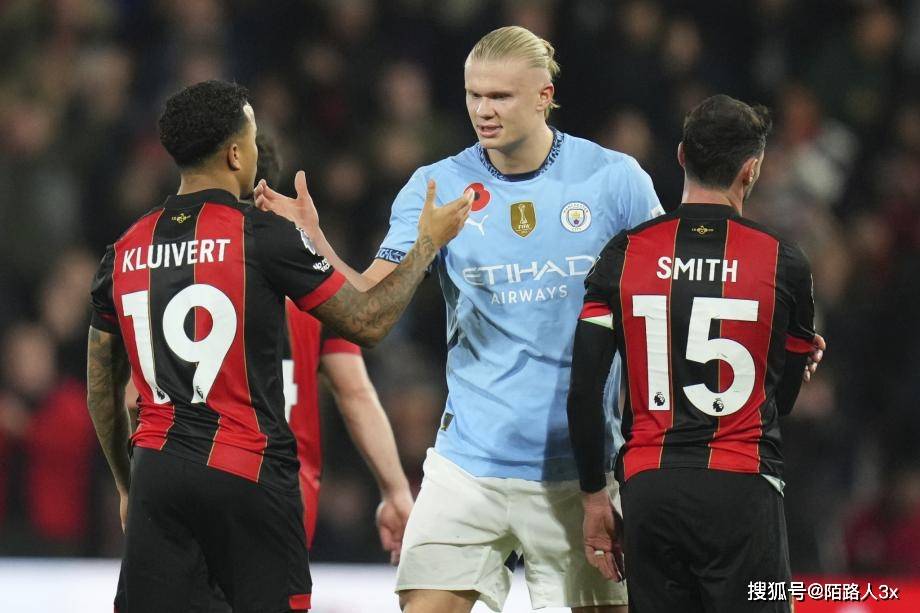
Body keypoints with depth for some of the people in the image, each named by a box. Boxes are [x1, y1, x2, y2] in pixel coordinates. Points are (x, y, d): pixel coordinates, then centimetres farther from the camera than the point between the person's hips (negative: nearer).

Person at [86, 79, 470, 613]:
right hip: (247, 473, -4)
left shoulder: (126, 252, 8)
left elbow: (102, 389, 15)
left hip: (157, 469, 4)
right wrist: (428, 243, 12)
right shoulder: (264, 235, -7)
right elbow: (367, 323, -1)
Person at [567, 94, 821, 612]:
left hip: (648, 491, 2)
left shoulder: (624, 254, 2)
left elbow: (584, 390, 0)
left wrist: (594, 496, 10)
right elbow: (784, 397, 11)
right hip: (743, 489, -2)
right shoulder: (782, 261, -1)